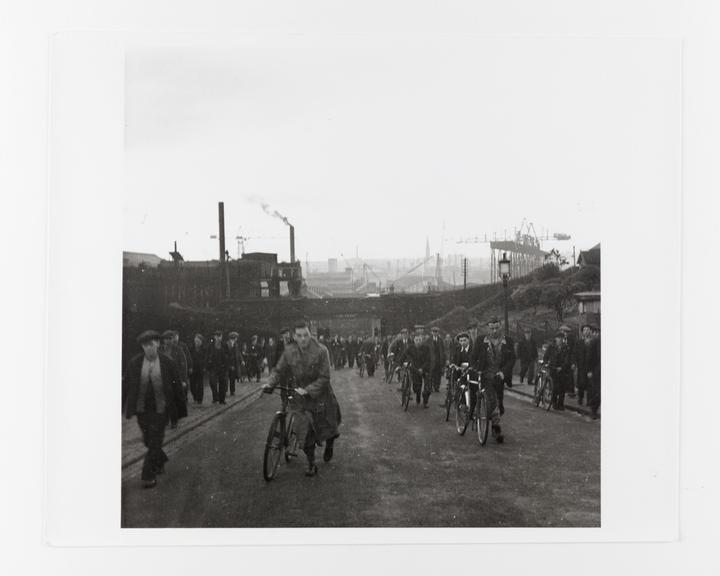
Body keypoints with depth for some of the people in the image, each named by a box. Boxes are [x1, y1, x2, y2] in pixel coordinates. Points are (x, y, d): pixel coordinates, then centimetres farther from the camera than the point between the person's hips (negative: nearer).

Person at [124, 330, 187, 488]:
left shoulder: (167, 363, -7)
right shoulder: (135, 363, -4)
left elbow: (177, 388, -1)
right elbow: (128, 385, 4)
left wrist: (179, 412, 2)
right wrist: (128, 408, 3)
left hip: (160, 409, -2)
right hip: (142, 409, 3)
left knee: (155, 441, -4)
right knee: (148, 440, 14)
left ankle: (148, 475, 3)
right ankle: (160, 460, 41)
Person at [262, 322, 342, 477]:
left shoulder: (321, 351, -16)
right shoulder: (289, 351, -6)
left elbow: (324, 378, -18)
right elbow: (279, 371, 2)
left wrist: (308, 390, -28)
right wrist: (270, 383, -16)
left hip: (320, 395, -2)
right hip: (300, 397, 2)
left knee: (326, 427, 13)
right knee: (306, 432, -6)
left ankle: (330, 443, 49)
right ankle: (311, 465, 9)